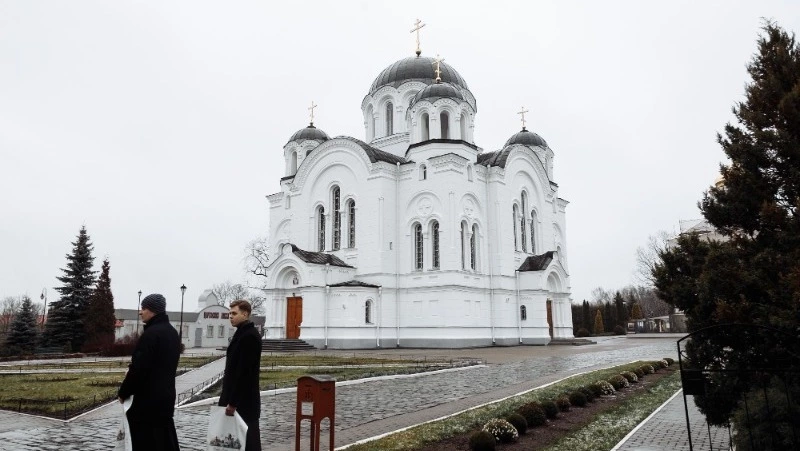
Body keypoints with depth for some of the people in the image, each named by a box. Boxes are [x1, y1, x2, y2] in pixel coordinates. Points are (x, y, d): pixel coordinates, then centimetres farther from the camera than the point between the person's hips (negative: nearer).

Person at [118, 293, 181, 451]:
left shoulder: (151, 333, -18)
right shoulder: (172, 332, 11)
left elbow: (138, 368, -19)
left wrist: (123, 392, -6)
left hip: (148, 397, -9)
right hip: (167, 394, 9)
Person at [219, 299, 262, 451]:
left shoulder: (249, 336, -18)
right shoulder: (242, 333, 13)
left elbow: (244, 372, -23)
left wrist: (233, 402, -21)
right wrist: (229, 399, 17)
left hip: (244, 401, -9)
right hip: (239, 398, 9)